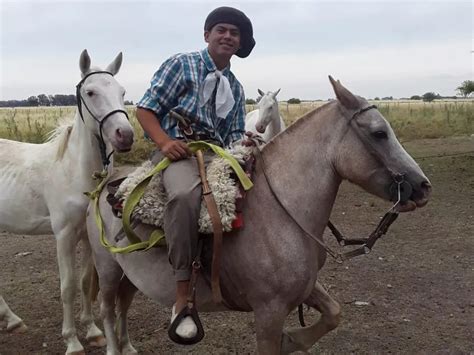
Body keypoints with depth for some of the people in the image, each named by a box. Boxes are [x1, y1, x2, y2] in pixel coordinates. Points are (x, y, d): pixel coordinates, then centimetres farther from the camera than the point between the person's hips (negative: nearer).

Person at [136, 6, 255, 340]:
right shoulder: (180, 64, 5)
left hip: (217, 154, 6)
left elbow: (235, 136, 18)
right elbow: (145, 109, -1)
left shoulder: (236, 88, 21)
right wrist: (165, 142, -18)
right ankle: (183, 296, -33)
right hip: (177, 151, -6)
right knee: (186, 193, -38)